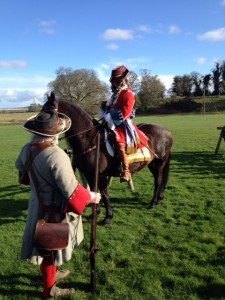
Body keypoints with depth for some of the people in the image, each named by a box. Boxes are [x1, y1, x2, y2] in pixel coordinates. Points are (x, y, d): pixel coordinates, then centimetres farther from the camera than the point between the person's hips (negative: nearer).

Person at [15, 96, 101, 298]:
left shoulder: (27, 149, -7)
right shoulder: (57, 156, -33)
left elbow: (20, 167, 16)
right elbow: (72, 192, -29)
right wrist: (92, 197, -12)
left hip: (38, 205, 7)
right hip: (55, 210, -7)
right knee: (50, 249, 13)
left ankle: (51, 273, 52)